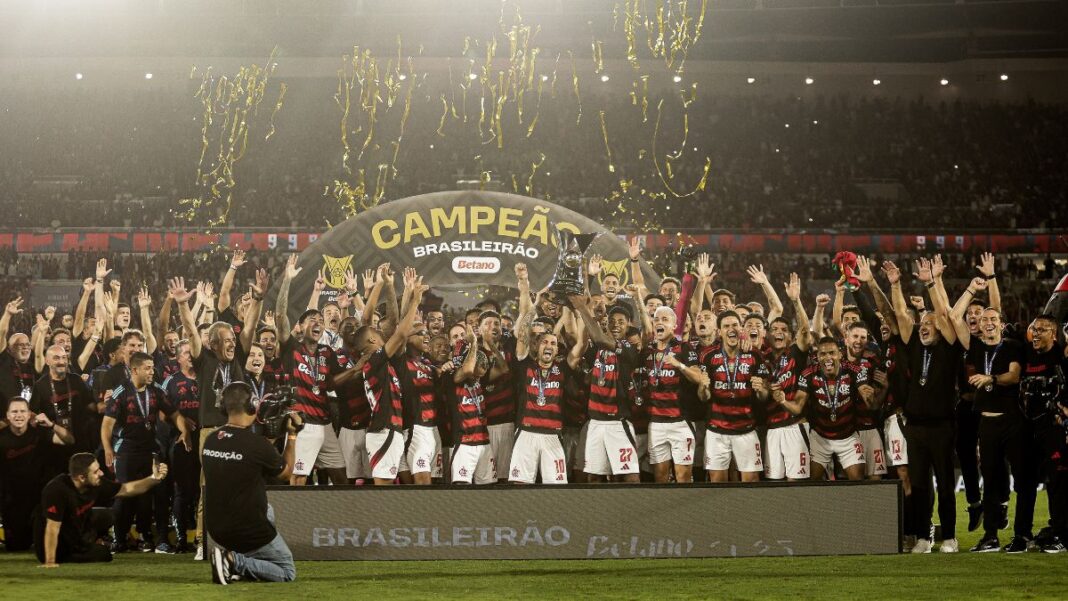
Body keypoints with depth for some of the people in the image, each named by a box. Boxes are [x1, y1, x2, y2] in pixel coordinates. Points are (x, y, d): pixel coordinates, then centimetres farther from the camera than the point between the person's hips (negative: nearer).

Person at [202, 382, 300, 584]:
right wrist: (292, 436, 7)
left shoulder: (210, 440, -4)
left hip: (215, 529, 7)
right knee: (287, 573, 13)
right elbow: (285, 473, -2)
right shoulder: (257, 444, -22)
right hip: (250, 533, -7)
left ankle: (235, 559, 13)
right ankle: (236, 563, -10)